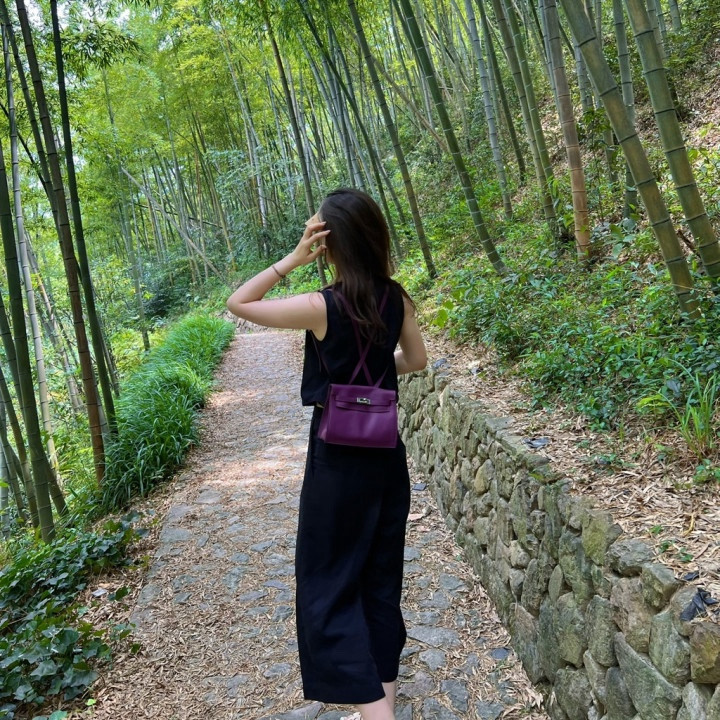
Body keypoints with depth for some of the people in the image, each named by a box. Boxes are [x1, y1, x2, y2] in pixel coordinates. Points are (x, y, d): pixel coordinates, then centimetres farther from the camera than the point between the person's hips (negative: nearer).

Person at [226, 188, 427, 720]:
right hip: (386, 451, 6)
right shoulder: (396, 298, -3)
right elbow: (417, 360, 11)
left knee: (329, 583, 8)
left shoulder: (321, 308, -19)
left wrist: (292, 260, -12)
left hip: (338, 457, -6)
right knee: (381, 575, 19)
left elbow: (239, 303, -8)